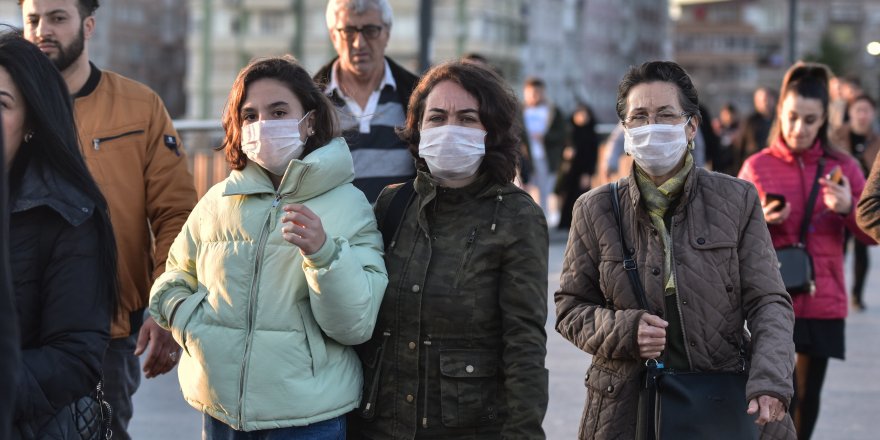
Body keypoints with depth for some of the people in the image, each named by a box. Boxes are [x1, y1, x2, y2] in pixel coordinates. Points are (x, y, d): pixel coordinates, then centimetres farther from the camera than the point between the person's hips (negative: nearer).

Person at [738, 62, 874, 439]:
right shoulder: (757, 167, 0)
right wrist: (759, 220, -15)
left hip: (822, 303, 2)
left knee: (807, 400, 10)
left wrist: (848, 209, -15)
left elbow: (872, 233, 4)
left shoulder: (843, 167, 4)